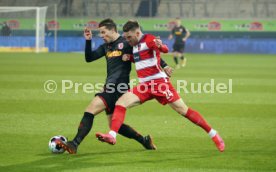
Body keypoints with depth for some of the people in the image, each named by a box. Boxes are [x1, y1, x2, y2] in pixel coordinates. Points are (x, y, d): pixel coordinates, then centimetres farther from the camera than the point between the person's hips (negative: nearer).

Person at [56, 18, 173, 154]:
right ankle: (145, 141, 23)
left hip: (118, 88, -9)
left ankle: (74, 144, -24)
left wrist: (164, 65, -8)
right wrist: (88, 41, 3)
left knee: (89, 111, -19)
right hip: (110, 88, 9)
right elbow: (89, 58, 17)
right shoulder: (105, 47, 19)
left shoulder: (126, 43, -4)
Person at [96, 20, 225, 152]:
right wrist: (129, 58, 10)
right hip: (144, 86, 7)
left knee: (183, 110, -4)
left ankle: (213, 134, 7)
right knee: (121, 103, -12)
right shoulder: (135, 45, 13)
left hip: (159, 83, -7)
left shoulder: (148, 39, -12)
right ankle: (112, 136, -21)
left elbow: (165, 50, -29)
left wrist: (160, 46, -54)